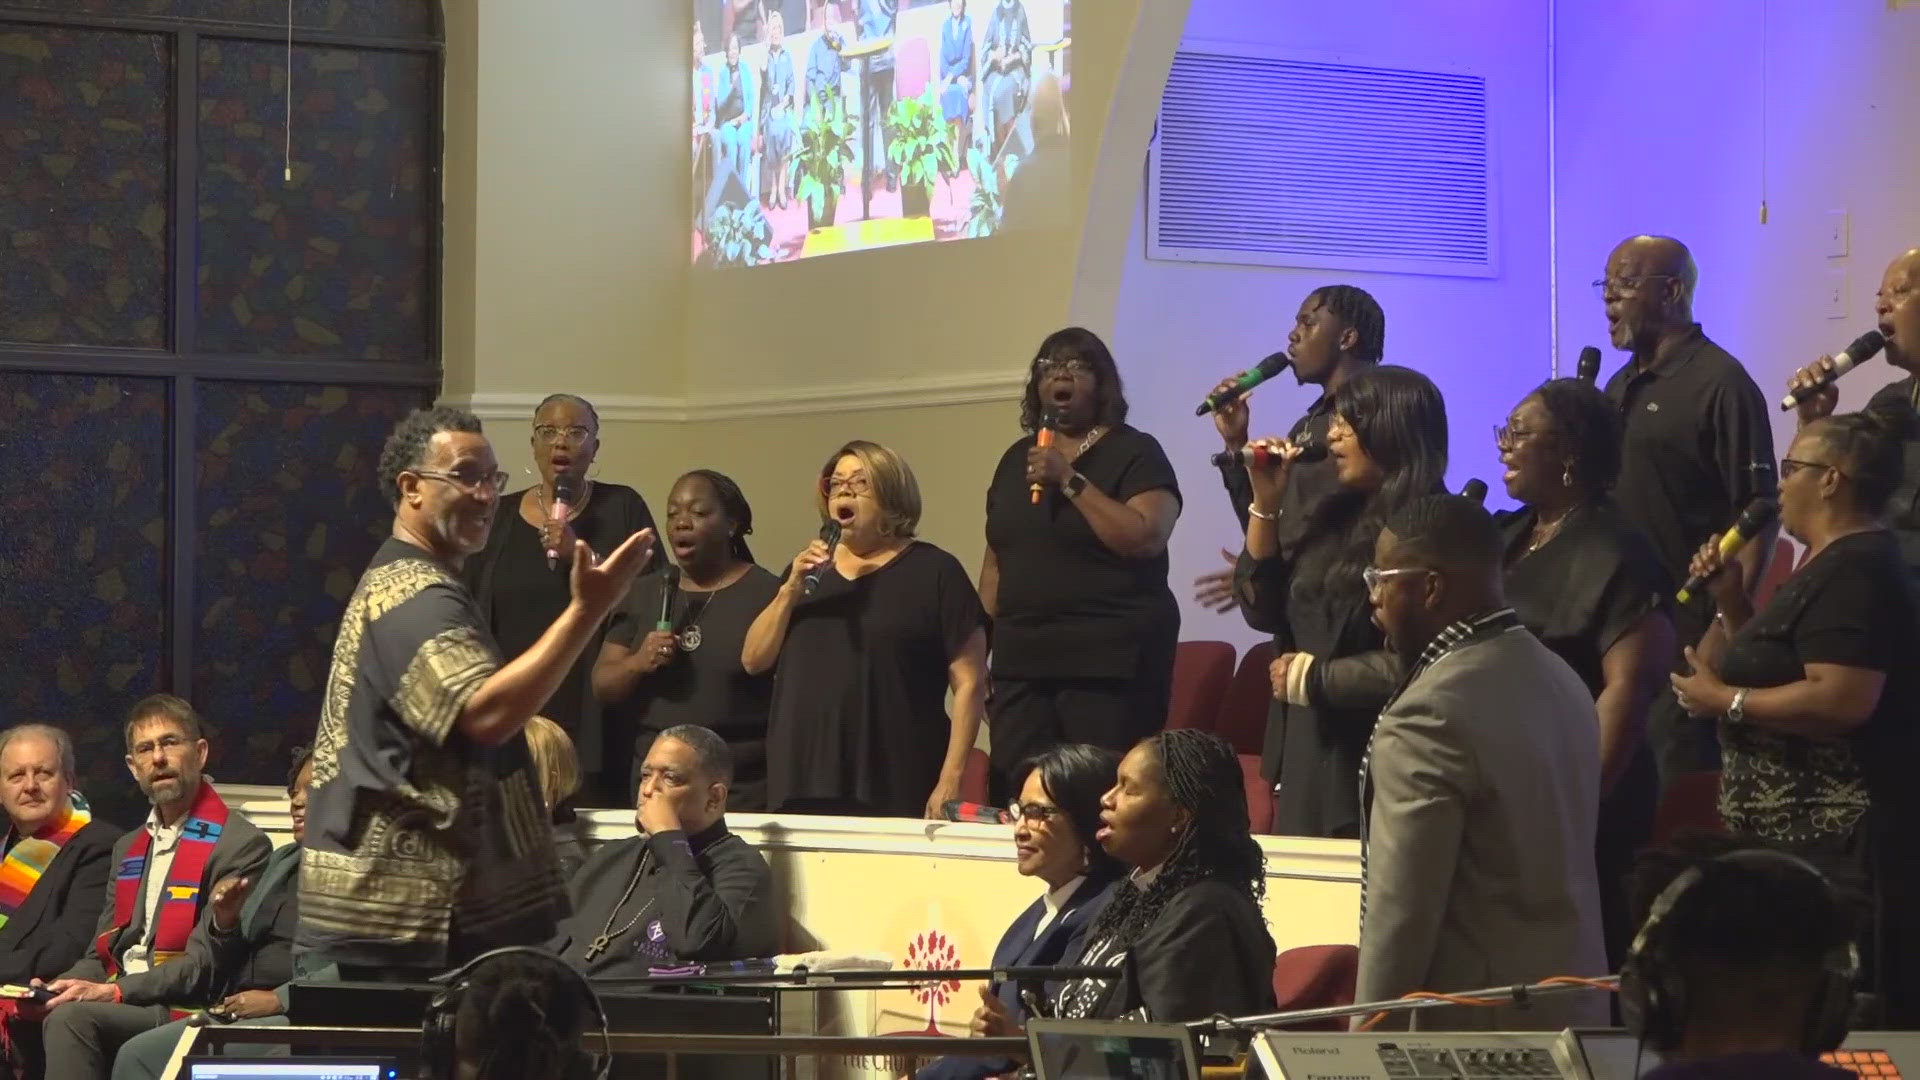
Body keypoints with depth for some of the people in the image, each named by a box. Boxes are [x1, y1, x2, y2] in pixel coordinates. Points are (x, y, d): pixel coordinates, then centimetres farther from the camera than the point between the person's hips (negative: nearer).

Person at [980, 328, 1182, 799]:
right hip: (1022, 661, 5)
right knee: (1016, 796, -4)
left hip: (1109, 664, -5)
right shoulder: (1017, 458, 18)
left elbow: (1145, 538, -16)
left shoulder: (1135, 453, 0)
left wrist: (1070, 481, -16)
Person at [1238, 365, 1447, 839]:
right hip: (1304, 752, 8)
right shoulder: (1337, 518, 12)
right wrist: (1266, 504, 4)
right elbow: (1265, 612, 14)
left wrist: (1310, 677, -9)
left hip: (1363, 770, -8)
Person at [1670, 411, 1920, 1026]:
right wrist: (1732, 602, 14)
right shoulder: (1830, 566, 18)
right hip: (1797, 833, 11)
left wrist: (1724, 700, -17)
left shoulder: (1854, 572, -16)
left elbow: (1843, 700, -27)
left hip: (1833, 843, -11)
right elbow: (1778, 669, 28)